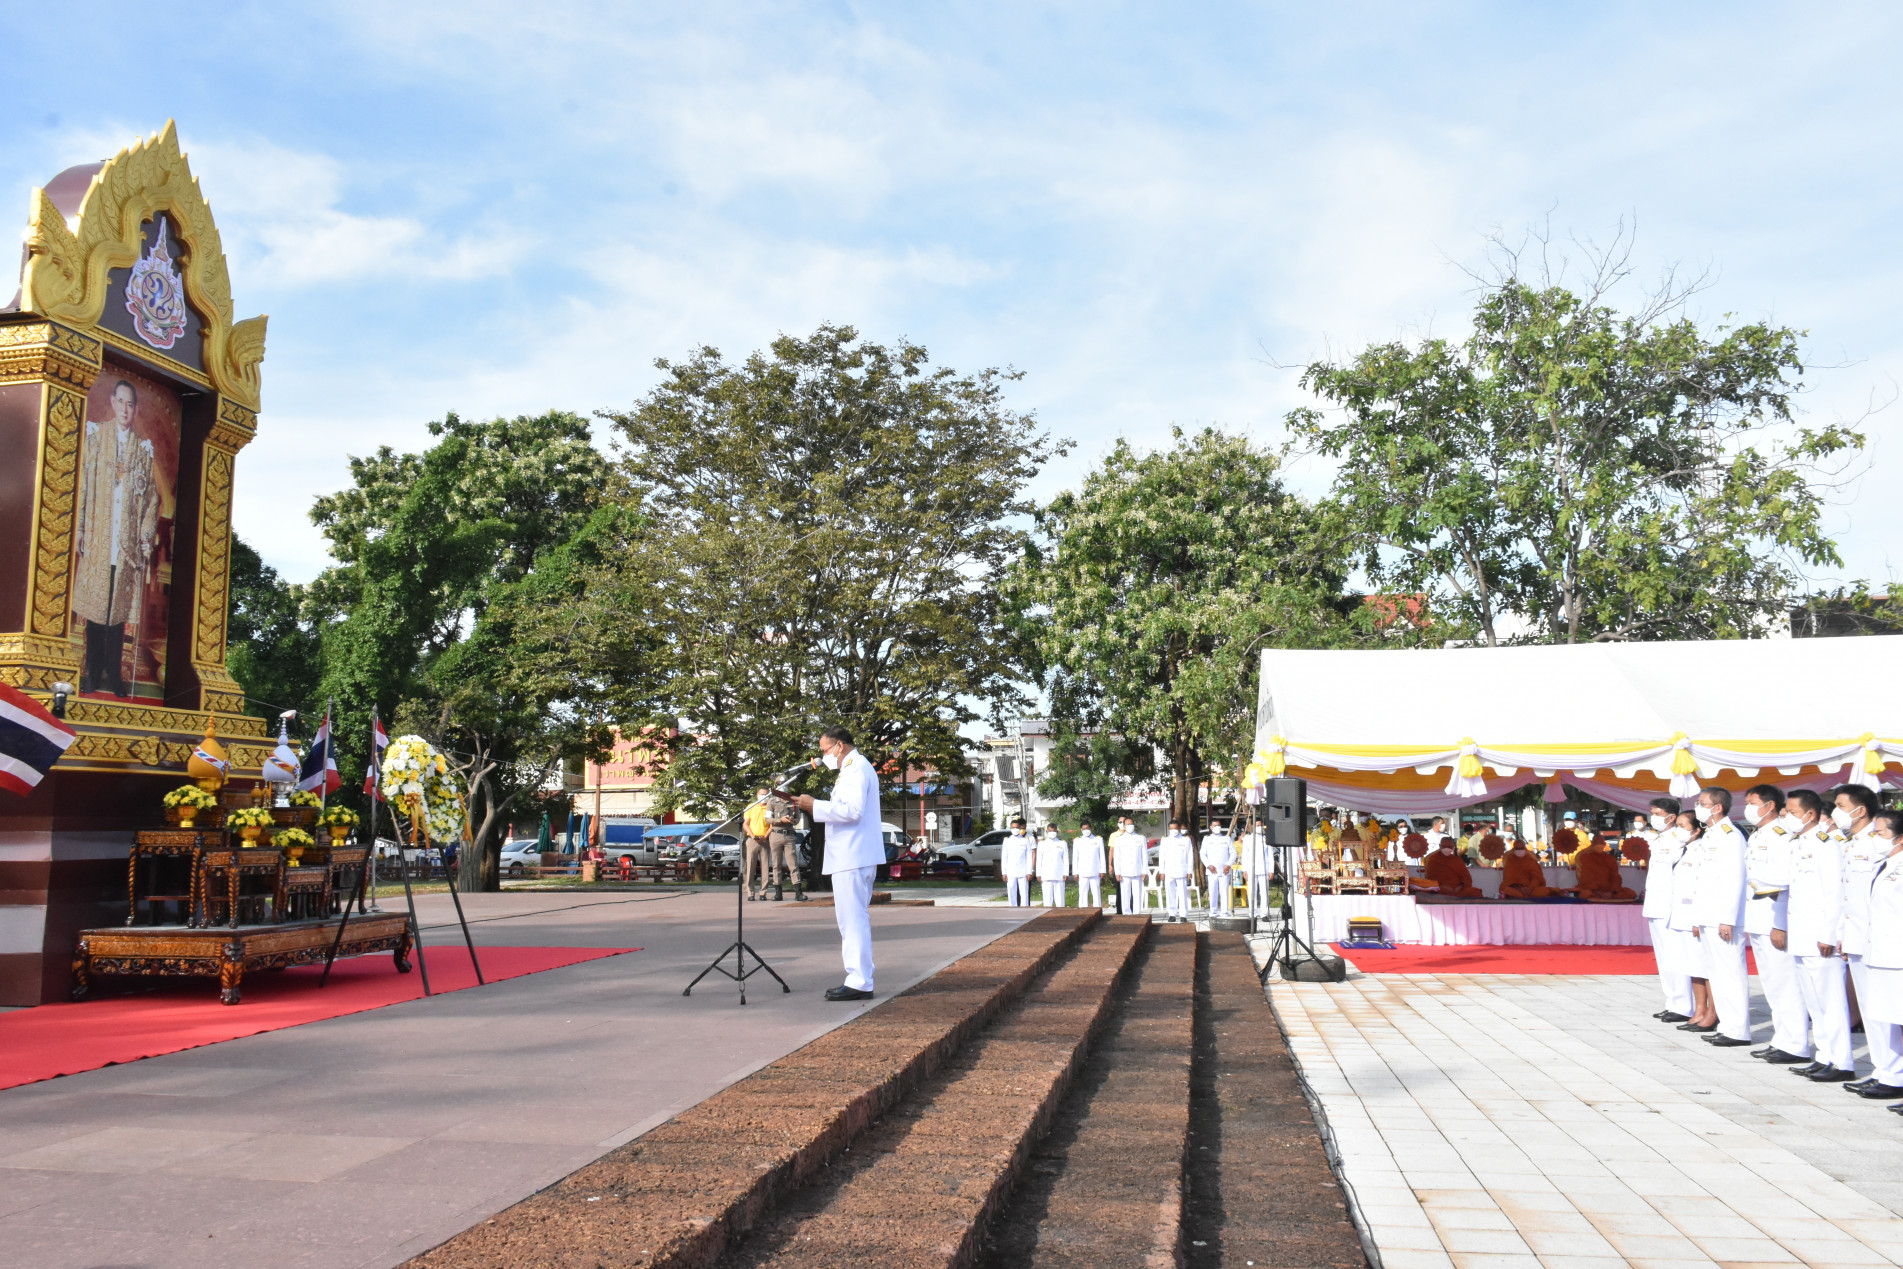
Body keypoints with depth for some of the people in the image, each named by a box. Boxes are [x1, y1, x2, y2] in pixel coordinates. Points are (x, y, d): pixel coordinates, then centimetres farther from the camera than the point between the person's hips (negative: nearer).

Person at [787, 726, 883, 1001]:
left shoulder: (857, 768, -12)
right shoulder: (854, 768, 21)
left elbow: (853, 810, -22)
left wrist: (816, 806, -18)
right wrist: (816, 807, 13)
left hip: (852, 857, -11)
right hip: (852, 855, 11)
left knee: (853, 919, -10)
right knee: (855, 919, 13)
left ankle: (859, 983, -9)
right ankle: (858, 978, 17)